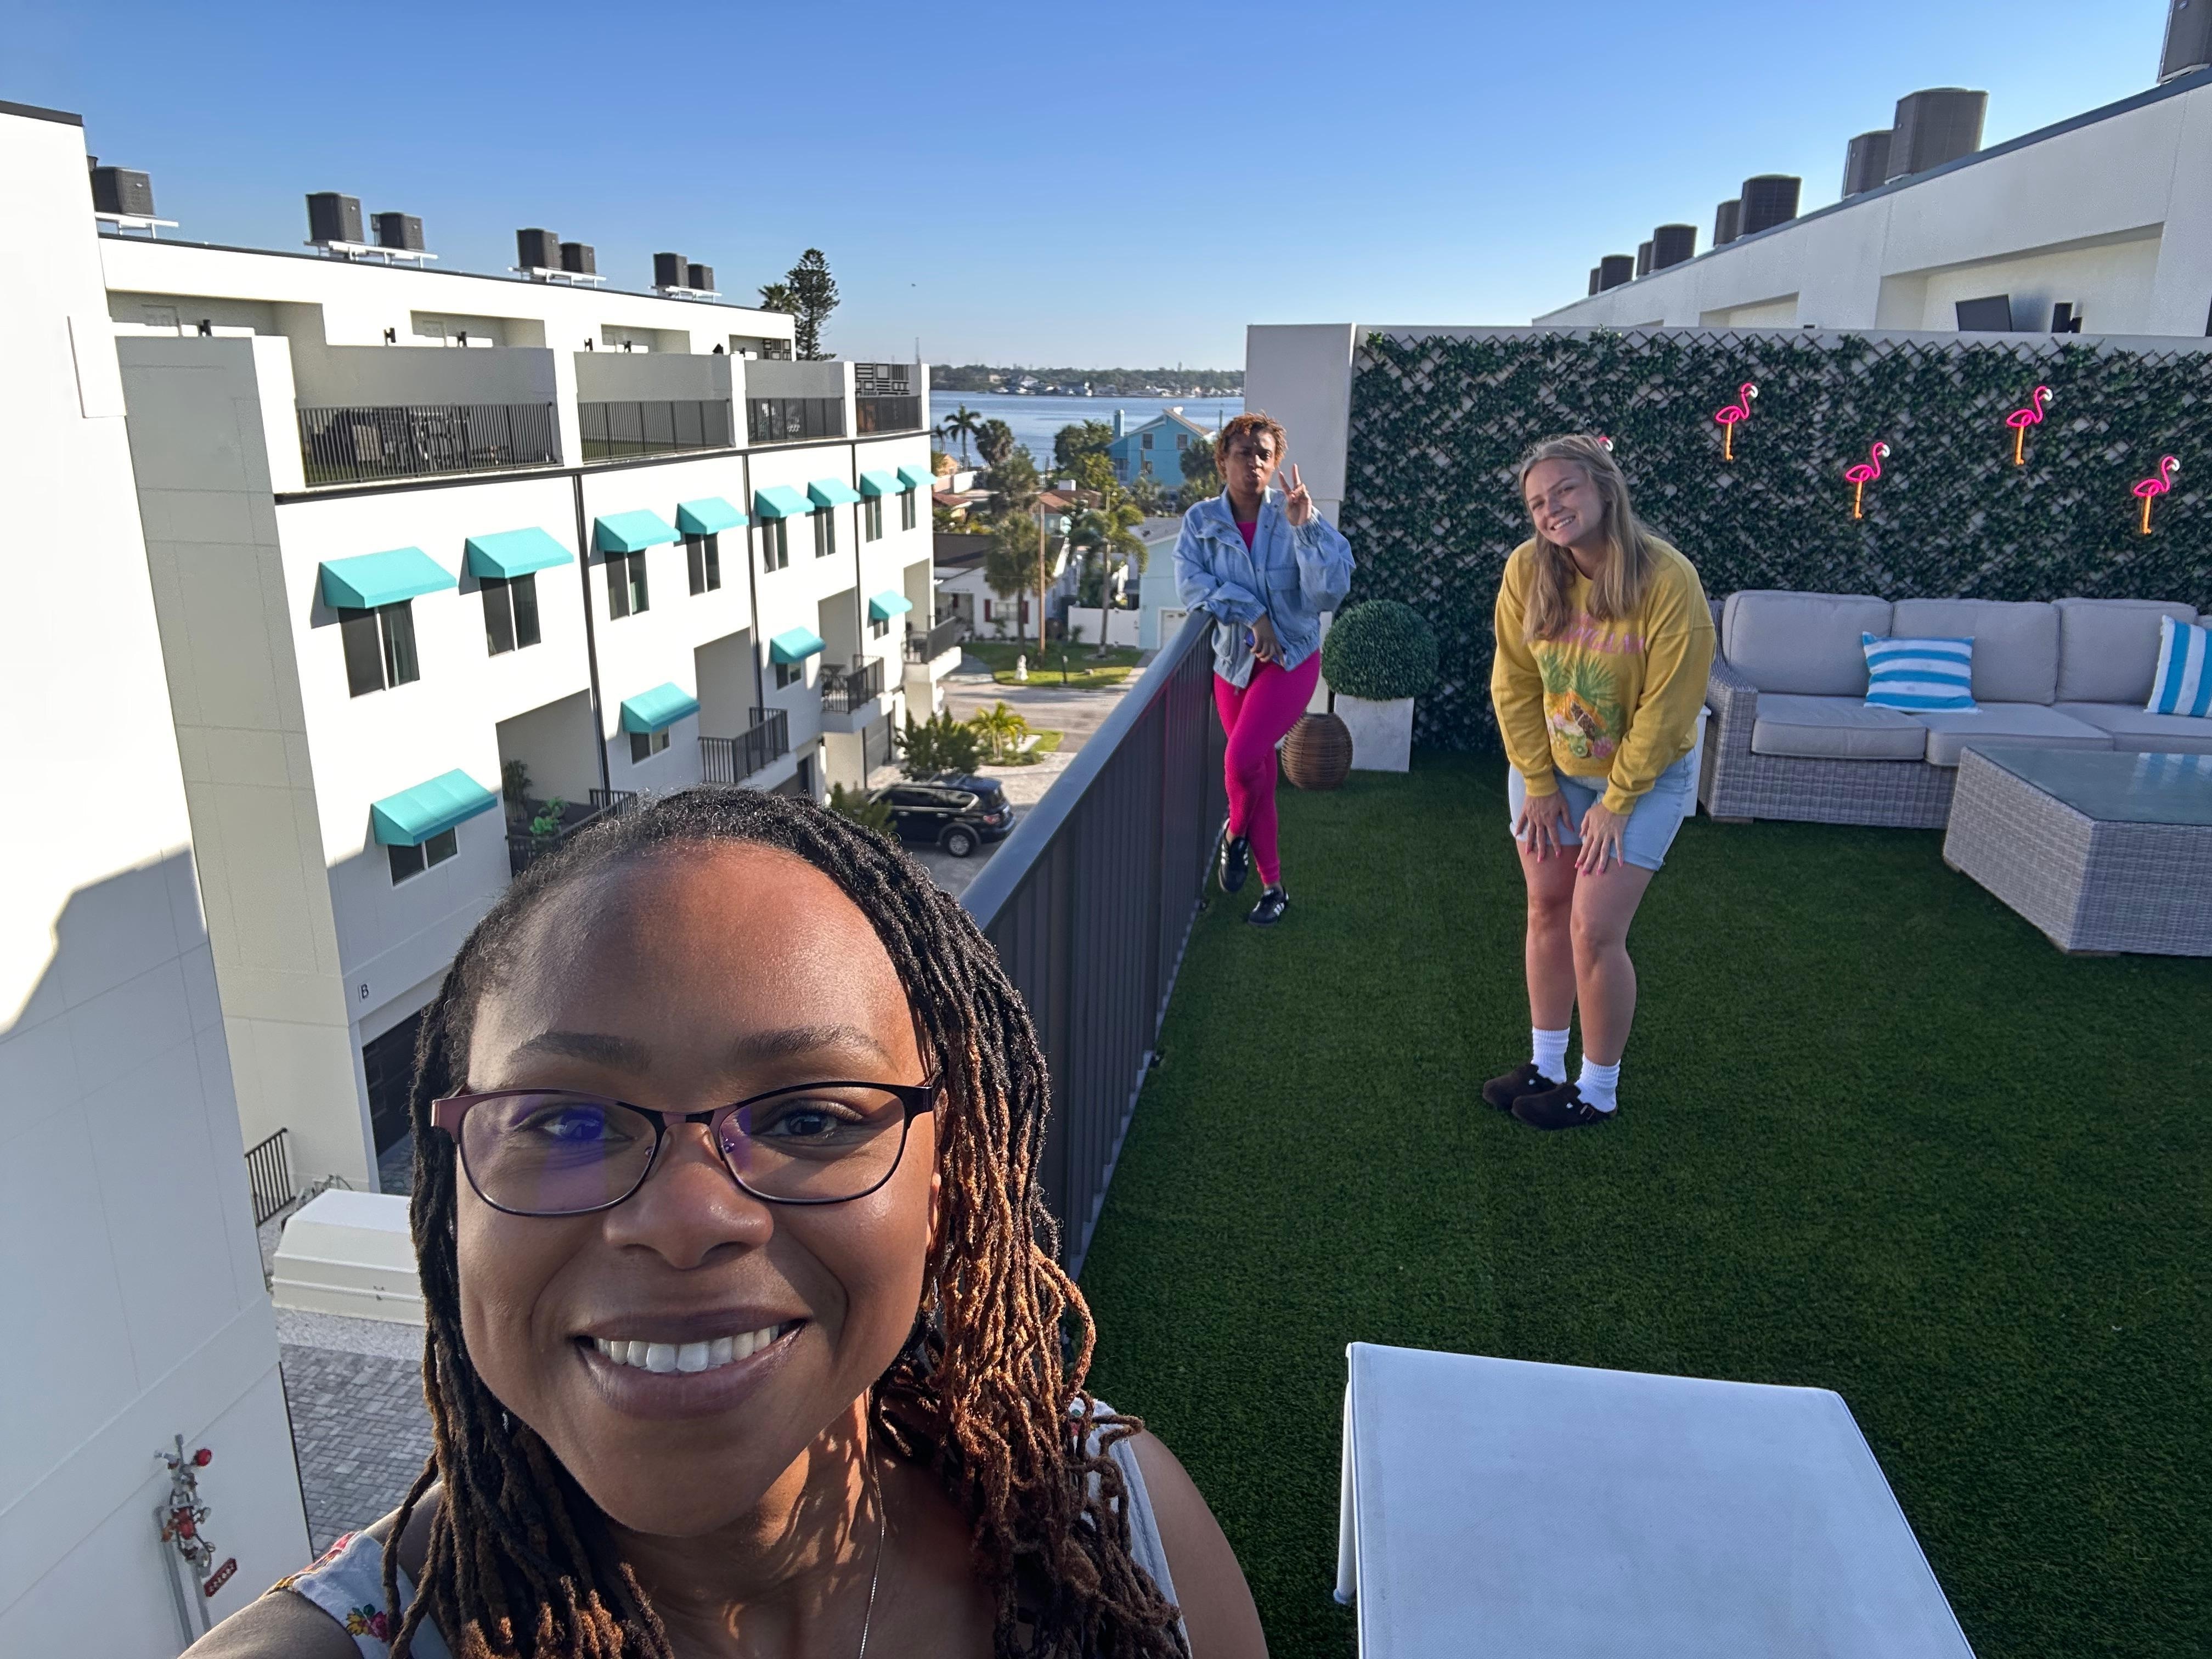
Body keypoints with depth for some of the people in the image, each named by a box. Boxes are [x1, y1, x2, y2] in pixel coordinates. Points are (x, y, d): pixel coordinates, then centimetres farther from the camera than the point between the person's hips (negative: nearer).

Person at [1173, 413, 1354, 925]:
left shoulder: (1291, 515, -11)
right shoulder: (1202, 519, -3)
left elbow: (1329, 593, -19)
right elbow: (1190, 582, -15)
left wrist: (1305, 527, -28)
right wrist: (1250, 613, -22)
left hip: (1290, 659, -3)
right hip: (1233, 662, 3)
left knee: (1242, 758, -22)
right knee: (1258, 776, 10)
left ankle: (1236, 835, 11)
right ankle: (1273, 888, 26)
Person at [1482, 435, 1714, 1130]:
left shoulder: (1667, 581, -25)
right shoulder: (1527, 570, -14)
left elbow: (1666, 709, -19)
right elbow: (1515, 684, -6)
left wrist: (1616, 802, -14)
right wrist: (1539, 784, -5)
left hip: (1645, 774, -4)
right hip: (1548, 765, 4)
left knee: (1594, 929, -7)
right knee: (1547, 910, 11)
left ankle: (1599, 1090, 13)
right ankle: (1546, 1065, 27)